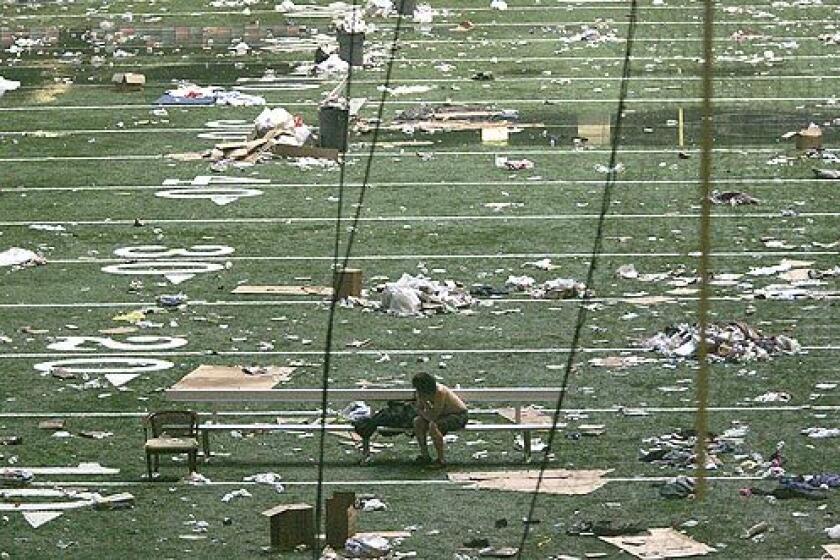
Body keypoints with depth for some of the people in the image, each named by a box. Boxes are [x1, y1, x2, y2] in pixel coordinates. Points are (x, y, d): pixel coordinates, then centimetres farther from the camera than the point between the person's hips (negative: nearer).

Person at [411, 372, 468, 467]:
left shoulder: (440, 392, -33)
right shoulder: (421, 392, -9)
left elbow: (433, 416, -33)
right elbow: (419, 411, 0)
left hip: (459, 416, -8)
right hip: (444, 415, 8)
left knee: (433, 426, -32)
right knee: (417, 421, -7)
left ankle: (441, 460, -20)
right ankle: (425, 456, 2)